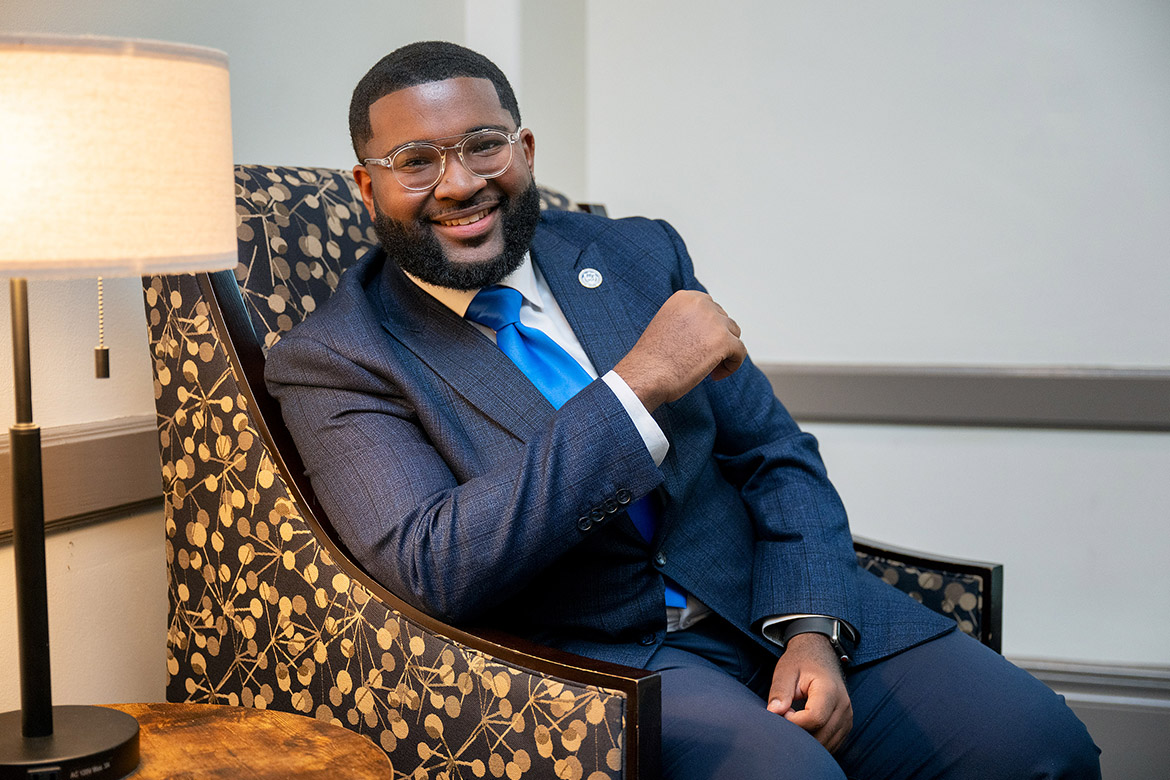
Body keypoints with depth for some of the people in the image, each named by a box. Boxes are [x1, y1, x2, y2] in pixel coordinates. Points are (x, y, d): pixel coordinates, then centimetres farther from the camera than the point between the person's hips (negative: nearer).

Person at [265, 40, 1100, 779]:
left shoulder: (641, 256, 8)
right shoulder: (333, 361, -5)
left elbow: (775, 456, 10)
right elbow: (435, 570, -19)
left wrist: (811, 626, -8)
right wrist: (637, 387, -22)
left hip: (772, 604, 5)